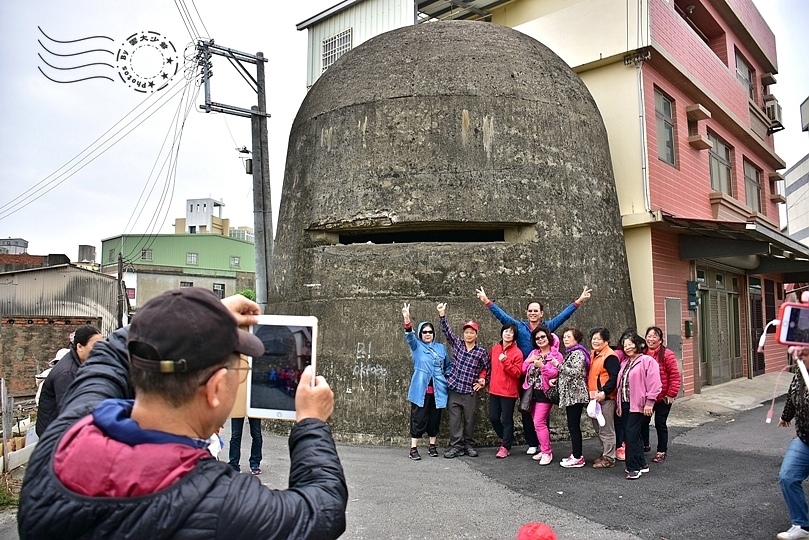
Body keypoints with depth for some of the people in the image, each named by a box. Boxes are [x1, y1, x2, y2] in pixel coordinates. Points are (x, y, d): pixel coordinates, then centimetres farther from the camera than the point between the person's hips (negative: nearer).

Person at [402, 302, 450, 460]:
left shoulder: (441, 348, 13)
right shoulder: (416, 346, 3)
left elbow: (448, 366, 22)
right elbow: (409, 336, -16)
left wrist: (448, 379, 7)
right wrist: (407, 319, -33)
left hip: (438, 390, 3)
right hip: (421, 390, -3)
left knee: (434, 419, 11)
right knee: (418, 419, -1)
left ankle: (432, 446, 24)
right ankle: (413, 449, 6)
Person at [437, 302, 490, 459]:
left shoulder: (482, 352, 0)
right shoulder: (457, 344, 4)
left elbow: (486, 369, 10)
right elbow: (447, 330, -4)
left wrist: (482, 380, -4)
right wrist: (442, 315, -15)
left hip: (470, 391, -1)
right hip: (454, 389, 1)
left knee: (470, 419, 8)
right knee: (455, 419, 3)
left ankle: (469, 445, 24)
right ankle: (456, 445, 11)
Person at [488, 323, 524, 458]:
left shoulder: (517, 352, -10)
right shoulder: (495, 349, 8)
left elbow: (517, 373, -13)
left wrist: (505, 362, -25)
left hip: (508, 392, -6)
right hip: (494, 390, 6)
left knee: (507, 420, 3)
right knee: (493, 418, 10)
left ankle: (506, 447, 16)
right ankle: (505, 439, 32)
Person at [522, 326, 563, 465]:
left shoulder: (556, 355, -6)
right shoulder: (534, 353, 12)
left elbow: (556, 373, -16)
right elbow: (523, 370, 10)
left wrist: (542, 366, -26)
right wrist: (528, 361, -9)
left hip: (545, 392, -6)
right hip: (532, 391, 7)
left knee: (539, 422, -11)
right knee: (540, 422, 12)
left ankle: (547, 452, 1)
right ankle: (544, 450, 22)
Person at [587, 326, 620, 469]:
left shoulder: (609, 356, -14)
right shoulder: (593, 355, 15)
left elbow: (614, 377, -21)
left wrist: (604, 392, -25)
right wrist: (589, 391, 16)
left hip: (605, 398, -9)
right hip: (594, 398, 9)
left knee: (606, 429, -3)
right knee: (598, 428, 17)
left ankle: (609, 458, 6)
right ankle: (605, 452, 30)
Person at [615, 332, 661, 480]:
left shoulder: (647, 361, -7)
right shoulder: (625, 363, 19)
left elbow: (654, 383, -15)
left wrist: (649, 402, -19)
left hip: (639, 405, -8)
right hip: (627, 405, 9)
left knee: (631, 433, -13)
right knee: (634, 434, 13)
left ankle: (634, 468, -8)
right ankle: (642, 464, 24)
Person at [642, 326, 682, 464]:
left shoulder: (667, 354, -14)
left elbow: (675, 376, -14)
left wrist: (671, 394, -16)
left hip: (663, 398, -5)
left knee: (660, 424, 5)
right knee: (643, 422, 15)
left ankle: (662, 452, 21)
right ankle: (645, 445, 37)